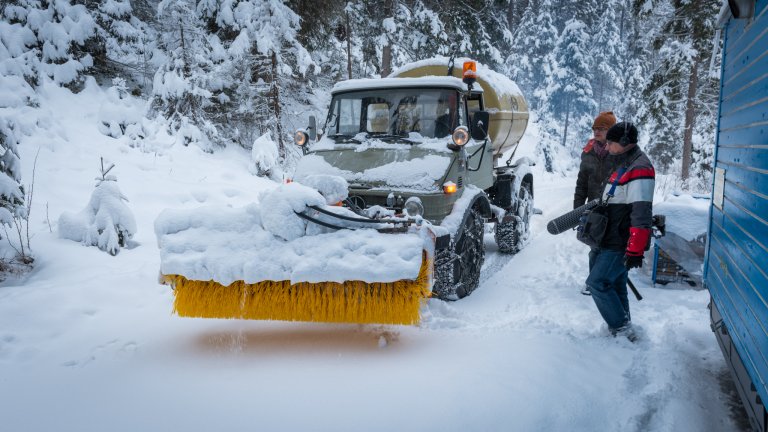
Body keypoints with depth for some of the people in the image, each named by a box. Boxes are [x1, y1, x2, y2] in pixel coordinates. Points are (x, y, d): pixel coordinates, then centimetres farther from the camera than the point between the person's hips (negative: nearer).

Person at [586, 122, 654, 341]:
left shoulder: (639, 169, -19)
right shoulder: (623, 165, 15)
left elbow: (641, 214, -25)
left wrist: (635, 251, -27)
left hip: (621, 244, -10)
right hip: (613, 240, 10)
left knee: (597, 282, -9)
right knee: (615, 284, 16)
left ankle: (622, 329, -2)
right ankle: (622, 328, 27)